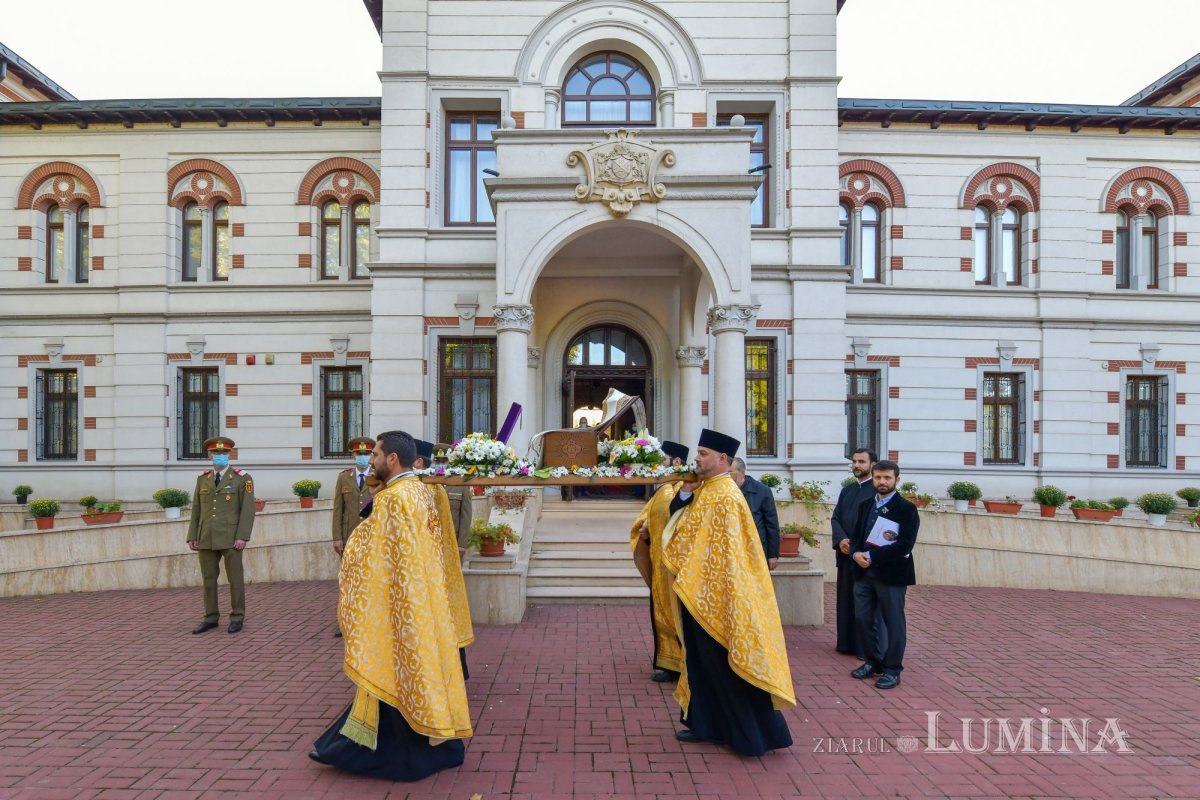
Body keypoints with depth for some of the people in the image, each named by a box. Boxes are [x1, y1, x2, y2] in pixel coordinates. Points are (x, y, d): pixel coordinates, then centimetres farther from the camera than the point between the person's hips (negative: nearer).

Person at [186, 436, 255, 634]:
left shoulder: (242, 478, -4)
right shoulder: (203, 478, 10)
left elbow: (248, 509, -9)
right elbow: (196, 509, 11)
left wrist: (243, 536, -16)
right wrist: (192, 536, 5)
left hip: (231, 538, -4)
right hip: (206, 539, 4)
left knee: (235, 579, 2)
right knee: (208, 579, 10)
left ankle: (237, 618, 13)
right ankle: (211, 618, 22)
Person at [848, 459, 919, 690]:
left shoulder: (907, 509, -8)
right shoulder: (865, 505, 12)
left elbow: (904, 545, -17)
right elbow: (857, 535, 13)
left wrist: (871, 556, -18)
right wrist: (856, 553, -9)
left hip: (892, 574, -6)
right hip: (864, 573, 6)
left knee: (893, 622, 5)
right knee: (863, 618, 11)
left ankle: (892, 670, 19)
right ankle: (872, 662, 28)